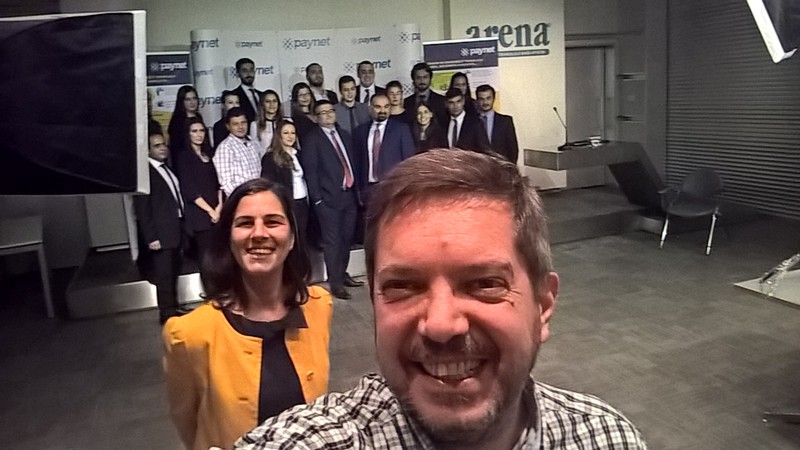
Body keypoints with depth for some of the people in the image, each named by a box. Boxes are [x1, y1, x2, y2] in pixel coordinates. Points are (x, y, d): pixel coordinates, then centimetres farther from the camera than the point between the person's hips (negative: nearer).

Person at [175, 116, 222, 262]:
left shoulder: (208, 155, 16)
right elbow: (189, 190, -7)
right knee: (204, 255, -8)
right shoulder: (184, 157, -1)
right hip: (198, 214, -5)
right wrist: (211, 211, -9)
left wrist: (219, 206, -1)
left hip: (216, 213, 5)